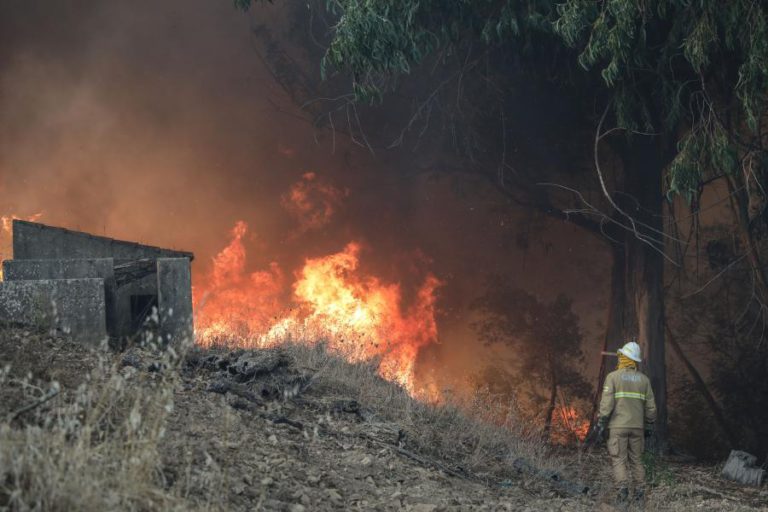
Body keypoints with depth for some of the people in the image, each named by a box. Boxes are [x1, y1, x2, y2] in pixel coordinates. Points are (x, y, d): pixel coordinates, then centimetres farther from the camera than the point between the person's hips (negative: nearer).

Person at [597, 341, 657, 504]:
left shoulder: (613, 376, -7)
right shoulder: (643, 379, 5)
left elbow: (606, 403, -14)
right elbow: (650, 406, 6)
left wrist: (601, 423, -8)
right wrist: (649, 426, 15)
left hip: (618, 426, -4)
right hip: (637, 426, 4)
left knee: (619, 460, -1)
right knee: (636, 460, 12)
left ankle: (623, 490, -16)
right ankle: (640, 492, 5)